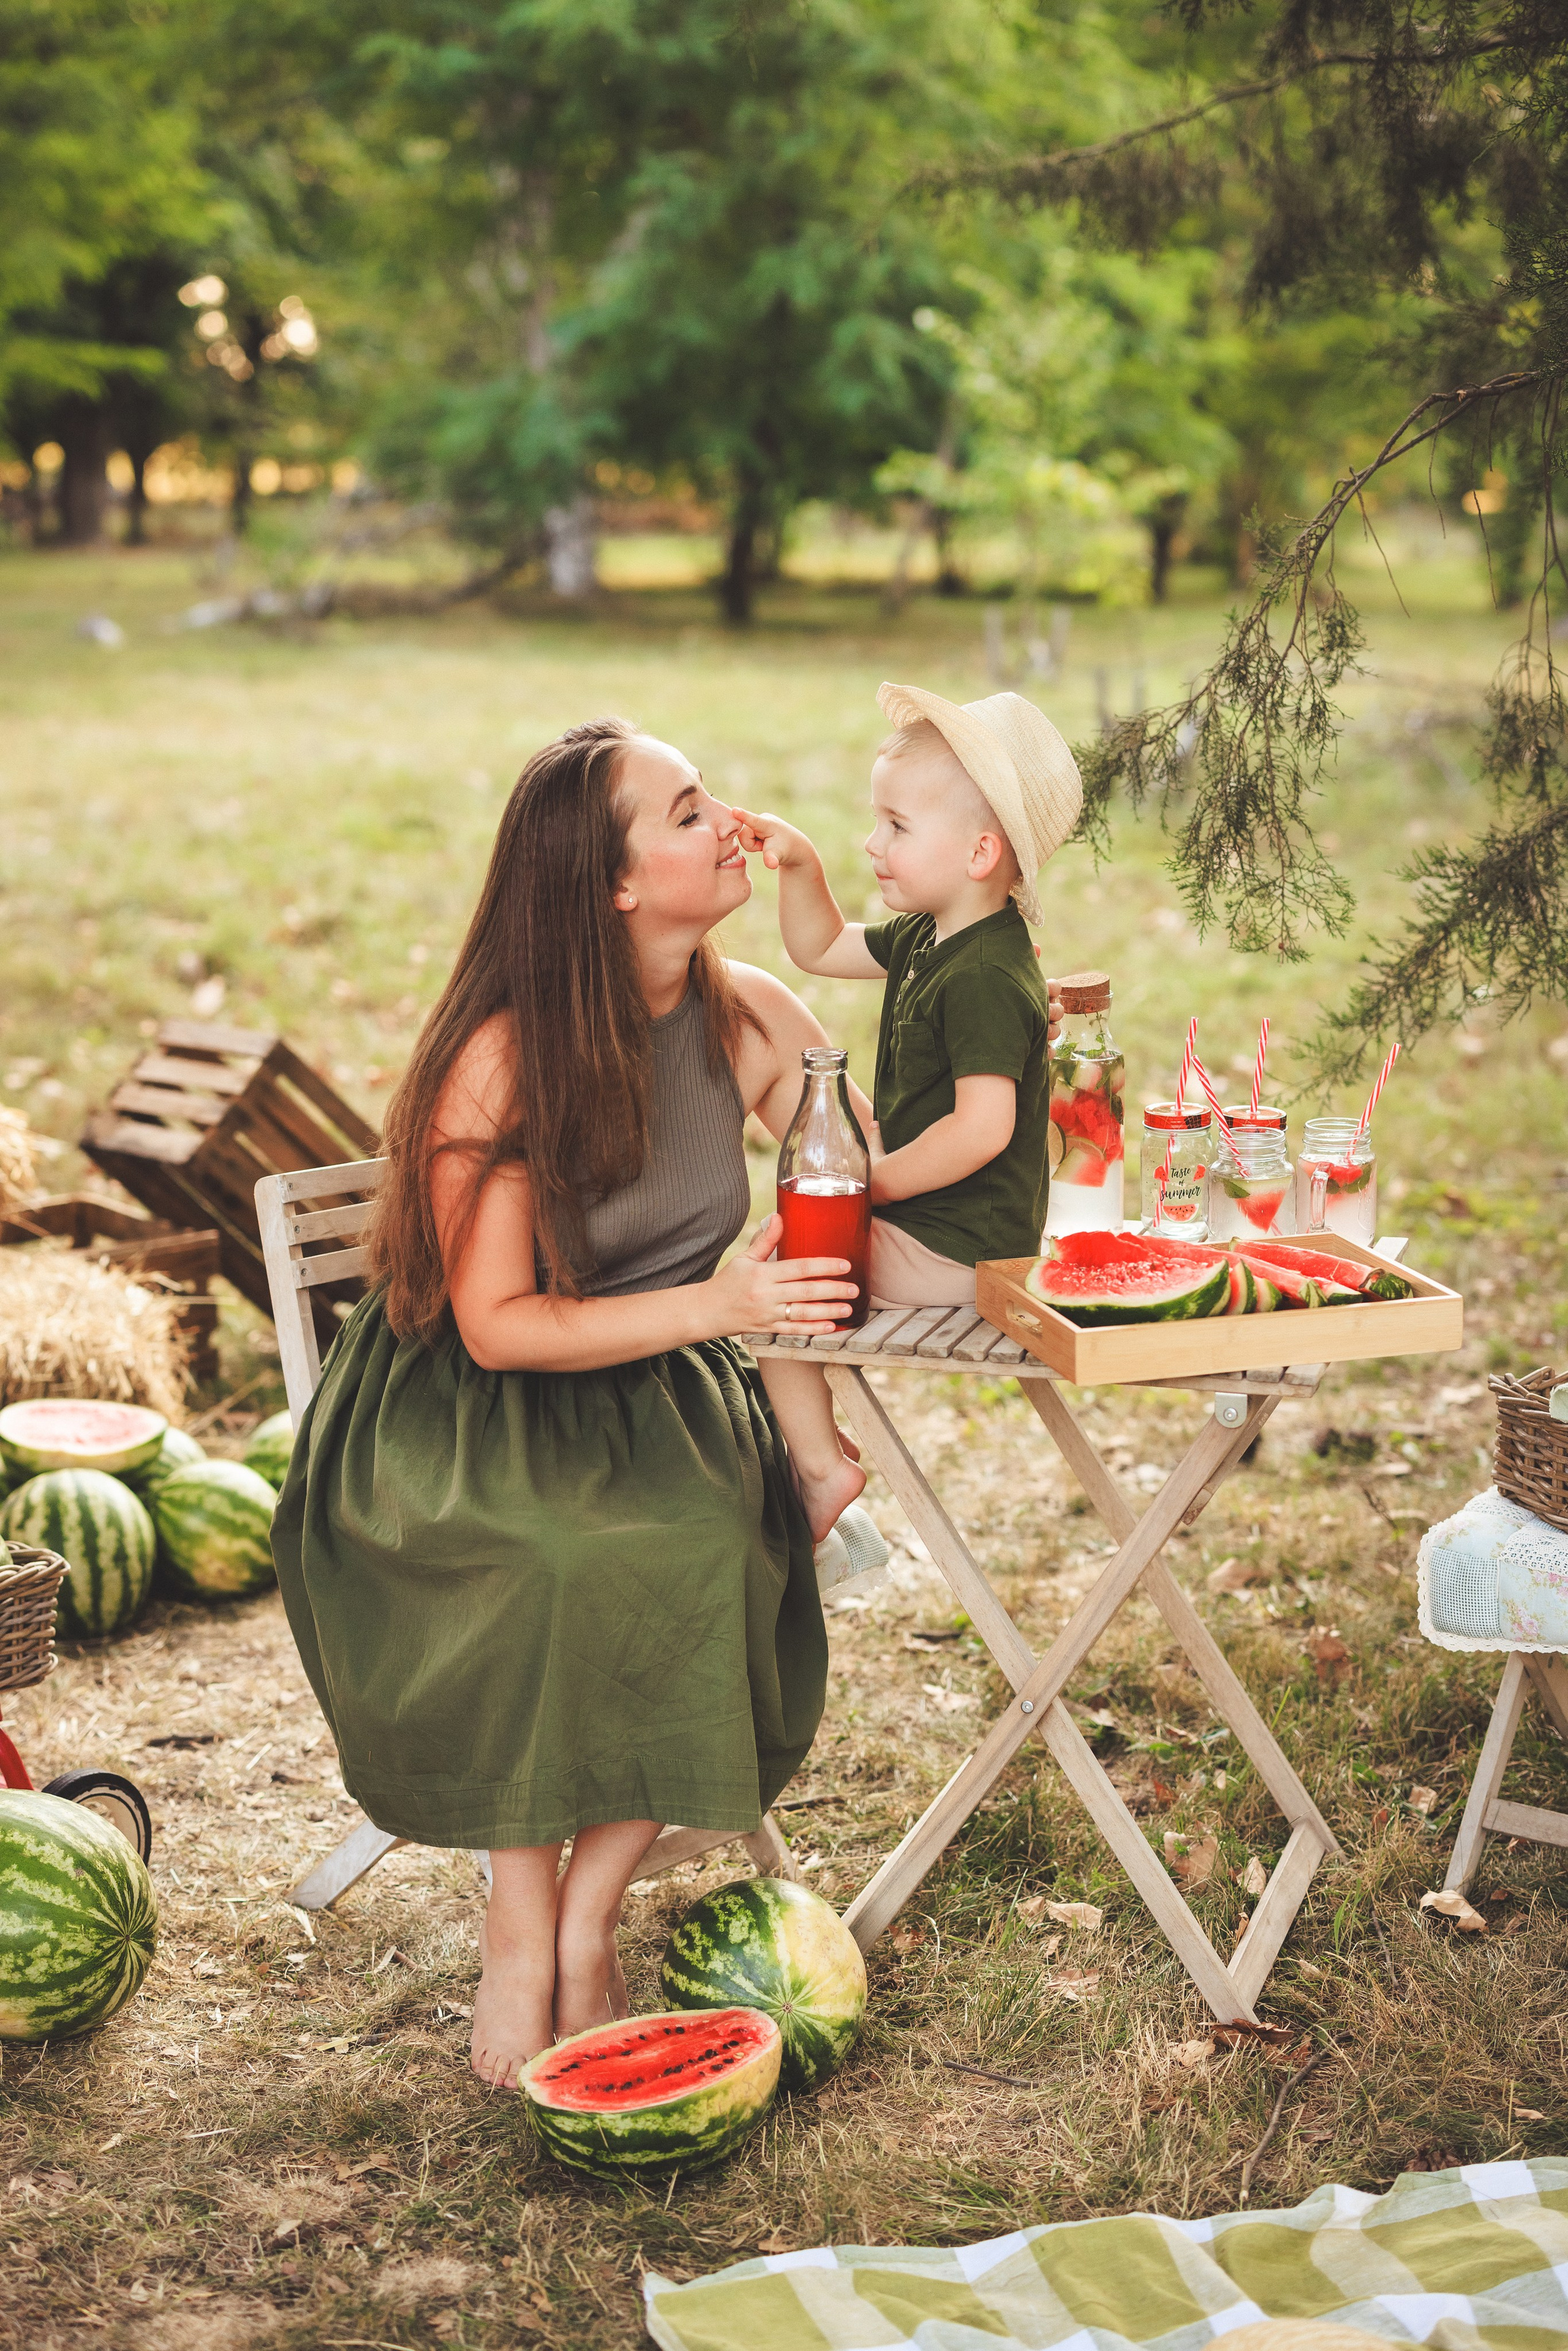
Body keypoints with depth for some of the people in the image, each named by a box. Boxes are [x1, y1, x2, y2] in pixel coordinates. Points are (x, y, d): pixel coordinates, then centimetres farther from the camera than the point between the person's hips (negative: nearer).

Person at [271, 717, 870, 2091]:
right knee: (574, 1564, -34)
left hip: (661, 1405, 4)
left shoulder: (751, 1018, -2)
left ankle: (589, 1916, -11)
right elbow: (497, 1324, -18)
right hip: (471, 1415, -4)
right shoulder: (500, 1060, -18)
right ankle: (520, 1927, -13)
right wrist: (710, 1307, -29)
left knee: (732, 1552, -27)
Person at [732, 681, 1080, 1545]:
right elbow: (822, 950, 20)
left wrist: (875, 1181, -21)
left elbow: (982, 1126, -32)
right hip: (942, 1224, 10)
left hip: (955, 1249, -10)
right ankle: (813, 1434, 25)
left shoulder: (984, 979, -25)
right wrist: (800, 865, 3)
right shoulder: (928, 938, 6)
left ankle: (820, 1467, 2)